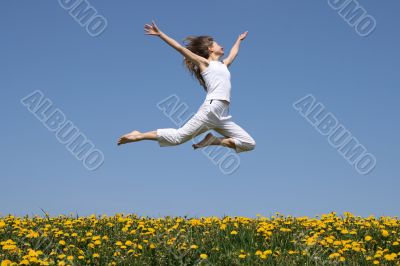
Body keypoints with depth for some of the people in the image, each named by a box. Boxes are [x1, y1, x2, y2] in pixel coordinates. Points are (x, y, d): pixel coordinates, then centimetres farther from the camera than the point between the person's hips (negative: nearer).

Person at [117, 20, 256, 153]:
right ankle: (139, 135, -4)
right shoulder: (204, 62, 8)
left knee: (249, 144, 0)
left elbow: (233, 54, 49)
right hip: (210, 109, -7)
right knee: (178, 137, -16)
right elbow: (180, 48, 3)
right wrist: (160, 34, -3)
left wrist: (239, 39, 63)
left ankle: (212, 140, 2)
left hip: (223, 117, 7)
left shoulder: (223, 64, 27)